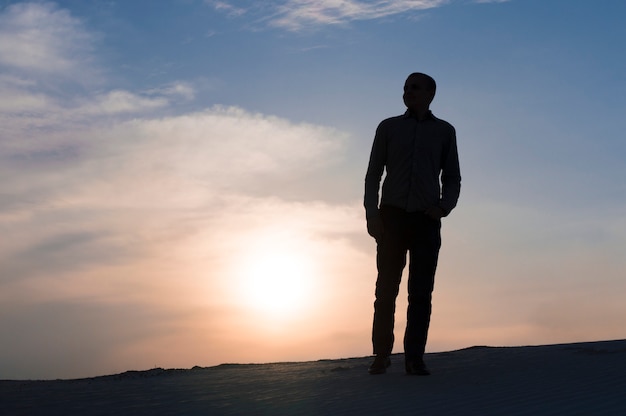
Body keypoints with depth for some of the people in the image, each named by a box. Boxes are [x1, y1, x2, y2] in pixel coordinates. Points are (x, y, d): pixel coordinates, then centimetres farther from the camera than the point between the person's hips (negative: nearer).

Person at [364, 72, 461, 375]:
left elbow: (452, 178, 12)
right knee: (386, 288, -3)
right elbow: (373, 174, 7)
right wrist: (371, 213, -6)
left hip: (426, 220, 0)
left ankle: (414, 358, -3)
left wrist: (443, 207, -8)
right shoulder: (388, 127, 11)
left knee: (421, 292, -4)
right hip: (392, 216, 0)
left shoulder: (444, 131, 12)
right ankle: (381, 355, 4)